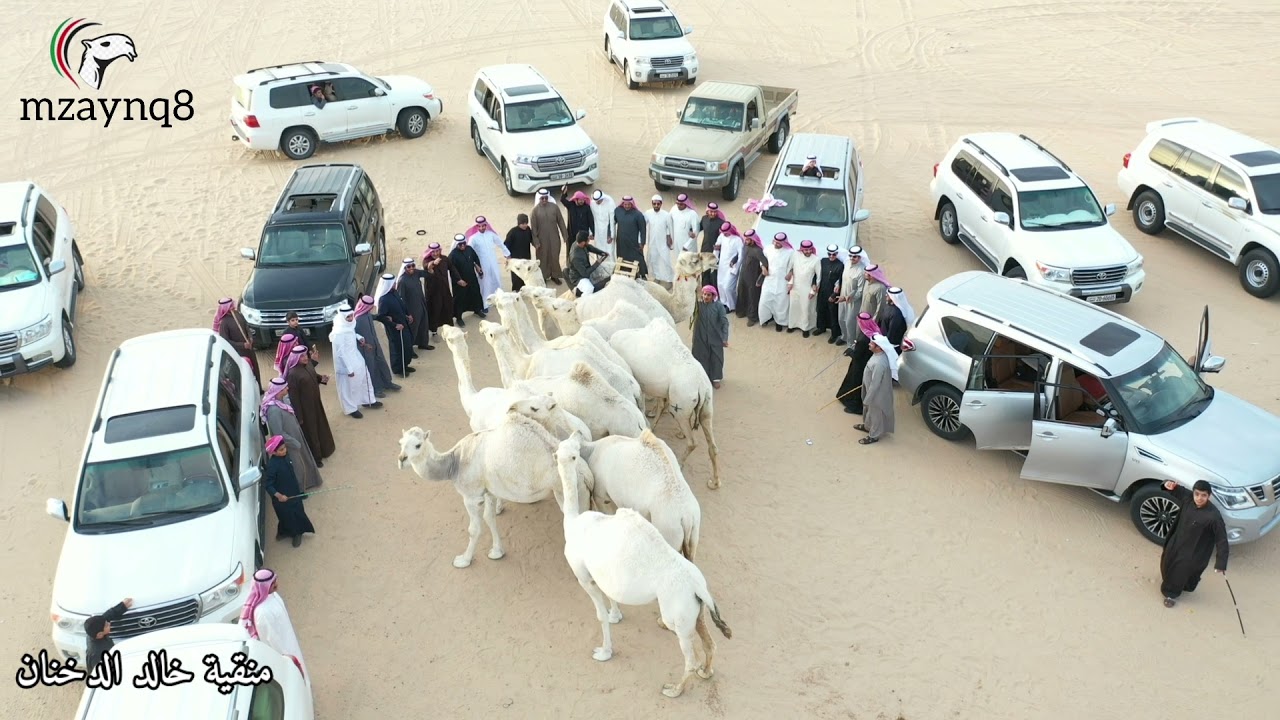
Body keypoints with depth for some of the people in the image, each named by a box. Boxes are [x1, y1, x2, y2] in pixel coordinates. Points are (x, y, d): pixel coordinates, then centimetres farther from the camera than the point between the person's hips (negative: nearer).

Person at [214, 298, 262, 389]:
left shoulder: (238, 315, -2)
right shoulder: (223, 322, -20)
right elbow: (226, 341, -19)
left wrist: (250, 337, -8)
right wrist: (242, 345, -23)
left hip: (248, 347, 7)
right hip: (238, 351, -7)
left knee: (255, 369, 19)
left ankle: (258, 389, 37)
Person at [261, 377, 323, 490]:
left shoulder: (282, 399, -10)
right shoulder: (274, 410, -36)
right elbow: (279, 433, -29)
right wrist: (294, 443, -19)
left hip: (295, 437, 8)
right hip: (289, 444, -8)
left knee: (304, 460, 27)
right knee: (296, 467, 13)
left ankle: (306, 483, 50)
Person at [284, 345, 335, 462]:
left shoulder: (308, 363, -5)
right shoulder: (293, 374, -28)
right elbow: (293, 397, -23)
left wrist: (321, 378, -8)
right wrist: (299, 416, -19)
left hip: (315, 402, 8)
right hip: (305, 407, -8)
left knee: (320, 425, 25)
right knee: (310, 431, 8)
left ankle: (323, 449, 48)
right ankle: (314, 458, 25)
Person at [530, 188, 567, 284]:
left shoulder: (554, 207, -5)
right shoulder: (535, 210, -10)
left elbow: (561, 222, 1)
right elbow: (533, 226, -8)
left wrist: (565, 235, 2)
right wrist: (535, 241, -10)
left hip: (554, 237, 2)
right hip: (542, 238, -2)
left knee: (555, 256, 11)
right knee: (543, 258, 9)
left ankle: (554, 275, 28)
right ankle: (543, 277, 24)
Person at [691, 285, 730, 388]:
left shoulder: (719, 306, -12)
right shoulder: (698, 305, -7)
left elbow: (725, 322, -11)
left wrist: (725, 338, -15)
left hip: (715, 338, -1)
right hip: (700, 338, 1)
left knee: (716, 358, 10)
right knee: (701, 358, 12)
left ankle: (715, 379, 28)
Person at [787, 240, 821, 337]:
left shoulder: (815, 259, -14)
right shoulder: (796, 256, -7)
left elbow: (819, 276, -9)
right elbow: (791, 269, 5)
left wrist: (813, 291, -10)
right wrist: (790, 282, -2)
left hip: (807, 289, -3)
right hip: (795, 287, 3)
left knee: (806, 309, 6)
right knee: (793, 306, 14)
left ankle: (805, 327, 22)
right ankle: (793, 324, 32)